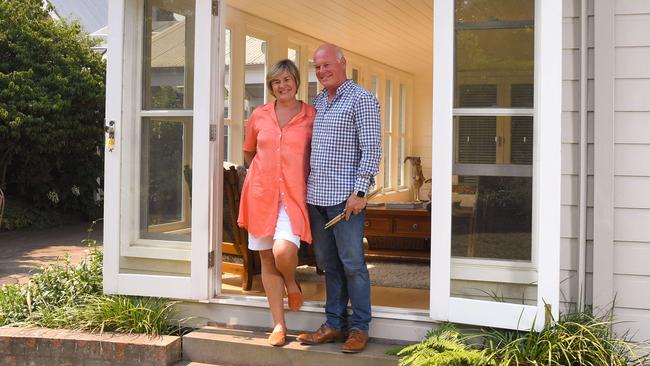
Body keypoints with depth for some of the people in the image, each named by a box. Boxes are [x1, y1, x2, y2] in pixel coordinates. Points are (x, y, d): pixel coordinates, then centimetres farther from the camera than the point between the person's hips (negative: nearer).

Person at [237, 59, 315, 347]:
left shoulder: (311, 115, 1)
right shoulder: (258, 115, 8)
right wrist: (264, 173, 13)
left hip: (293, 194, -3)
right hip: (261, 193, 3)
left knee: (283, 251, -23)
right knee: (267, 258, 5)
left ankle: (292, 283, 14)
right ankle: (279, 324, 16)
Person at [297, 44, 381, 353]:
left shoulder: (361, 99, -4)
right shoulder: (317, 102, 17)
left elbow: (371, 150, -10)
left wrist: (360, 191, -16)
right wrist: (304, 188, 14)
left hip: (344, 197, -7)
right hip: (315, 197, 7)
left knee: (352, 263, -2)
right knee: (328, 264, 11)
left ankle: (360, 327, 8)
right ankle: (335, 324, 20)